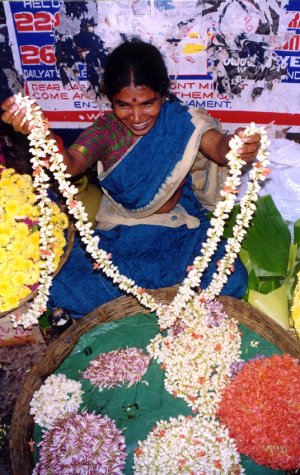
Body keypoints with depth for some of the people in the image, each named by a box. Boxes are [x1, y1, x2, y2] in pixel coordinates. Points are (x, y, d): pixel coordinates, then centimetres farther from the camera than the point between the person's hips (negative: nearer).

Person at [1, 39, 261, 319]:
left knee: (230, 282, -21)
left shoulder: (182, 122, -11)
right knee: (65, 290, -18)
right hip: (119, 233, 0)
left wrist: (238, 147, -53)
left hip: (180, 229, 0)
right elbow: (71, 164, -26)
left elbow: (219, 148, -28)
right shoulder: (106, 130, -9)